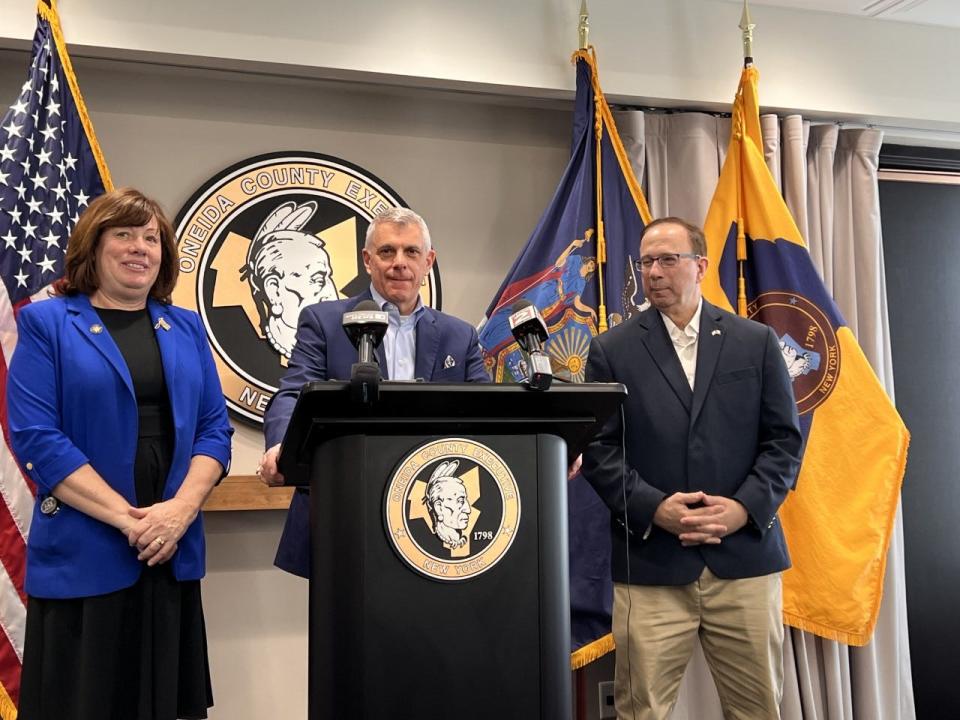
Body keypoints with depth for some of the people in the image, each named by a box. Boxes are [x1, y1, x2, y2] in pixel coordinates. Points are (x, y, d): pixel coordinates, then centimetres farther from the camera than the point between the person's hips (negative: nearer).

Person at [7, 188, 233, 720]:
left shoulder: (186, 328, 11)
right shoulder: (45, 323, 0)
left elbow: (214, 429, 6)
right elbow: (35, 438, -9)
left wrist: (179, 510, -11)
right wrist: (128, 518, -16)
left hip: (173, 551, 4)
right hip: (81, 555, -3)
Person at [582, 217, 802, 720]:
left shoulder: (756, 343, 8)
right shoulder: (612, 350, 6)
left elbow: (784, 438, 6)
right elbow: (599, 448, 1)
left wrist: (745, 508, -8)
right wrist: (653, 508, -13)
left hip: (745, 556, 1)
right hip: (651, 564, -1)